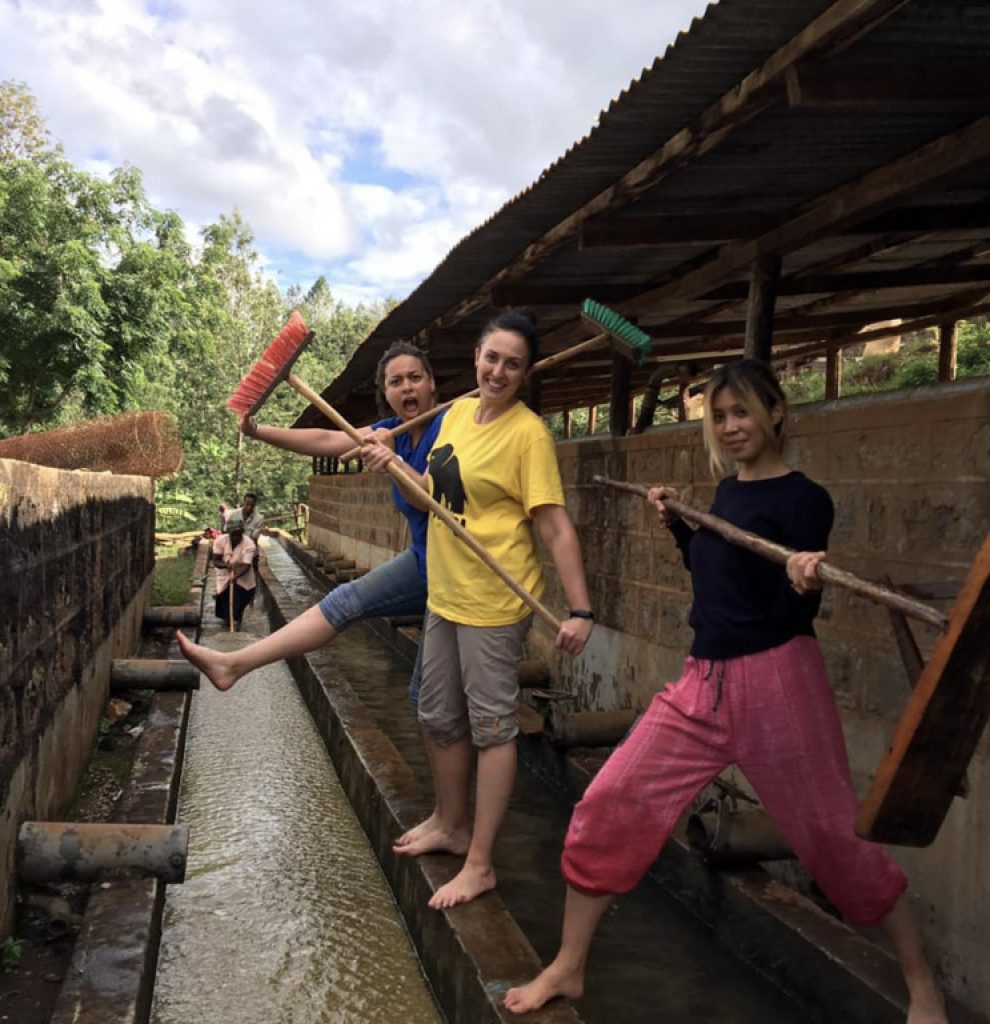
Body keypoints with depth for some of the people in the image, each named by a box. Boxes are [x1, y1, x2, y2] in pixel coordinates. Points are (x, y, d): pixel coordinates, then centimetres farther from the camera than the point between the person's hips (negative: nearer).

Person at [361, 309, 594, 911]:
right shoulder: (459, 412, 7)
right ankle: (451, 825, 40)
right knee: (439, 718, 19)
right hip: (445, 592, 8)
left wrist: (580, 610, -26)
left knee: (490, 726, 2)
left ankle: (480, 865, 15)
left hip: (494, 601, -8)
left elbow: (556, 528, -20)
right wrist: (394, 465, 4)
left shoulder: (528, 433, -16)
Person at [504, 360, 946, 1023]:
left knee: (835, 834, 5)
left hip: (777, 684, -7)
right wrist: (678, 525, 14)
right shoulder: (727, 492, 11)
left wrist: (805, 584, -38)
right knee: (606, 808, 1)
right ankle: (567, 970, 17)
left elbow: (795, 616, -17)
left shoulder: (803, 498, -10)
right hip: (704, 682, 7)